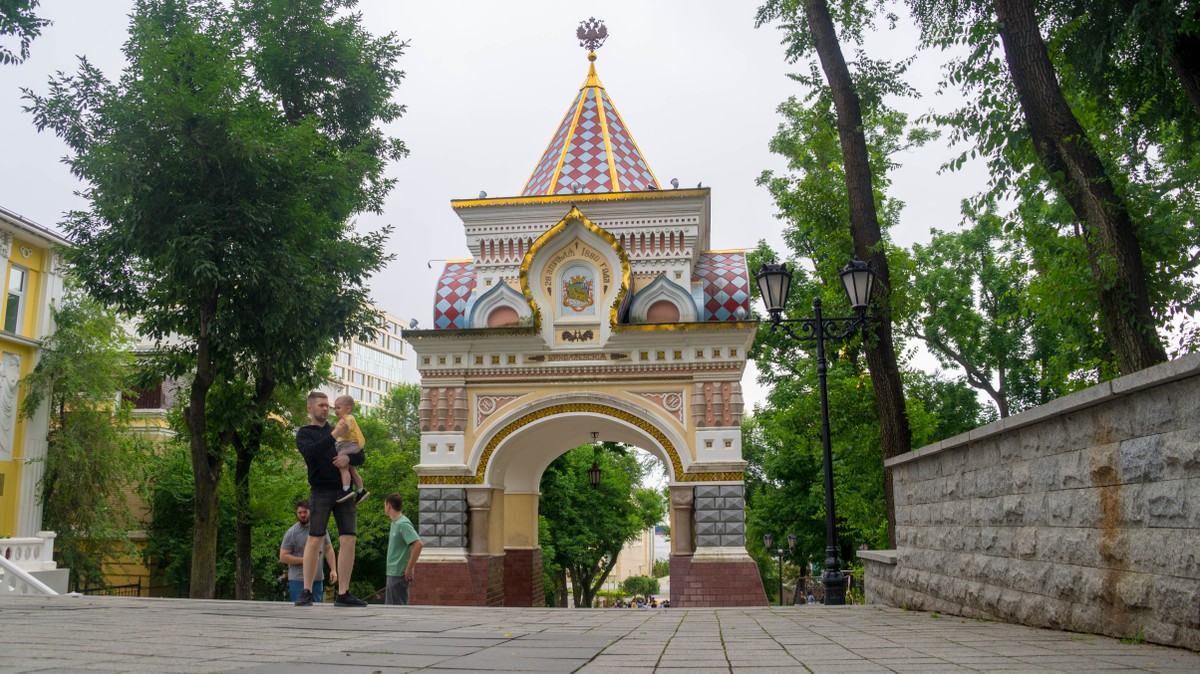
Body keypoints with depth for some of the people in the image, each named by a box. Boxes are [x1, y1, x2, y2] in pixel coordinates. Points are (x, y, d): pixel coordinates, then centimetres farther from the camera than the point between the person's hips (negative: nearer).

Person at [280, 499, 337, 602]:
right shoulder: (292, 533, -5)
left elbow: (329, 550, 11)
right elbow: (283, 557, -7)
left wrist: (333, 569, 1)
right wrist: (304, 560, -15)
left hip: (318, 579, 4)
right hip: (298, 580, -4)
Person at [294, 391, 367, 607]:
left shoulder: (338, 430, 20)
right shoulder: (304, 433, 8)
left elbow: (360, 456, 15)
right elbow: (310, 453, -13)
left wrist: (348, 457, -7)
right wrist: (333, 436, -21)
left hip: (344, 491, 3)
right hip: (321, 491, -3)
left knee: (348, 541, -4)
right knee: (314, 540, -6)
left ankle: (343, 594, 0)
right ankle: (307, 592, 3)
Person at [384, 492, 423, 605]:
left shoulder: (403, 524, -16)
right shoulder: (395, 523, 14)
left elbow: (418, 544, -26)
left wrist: (409, 568, -22)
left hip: (400, 574, -10)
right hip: (392, 574, 10)